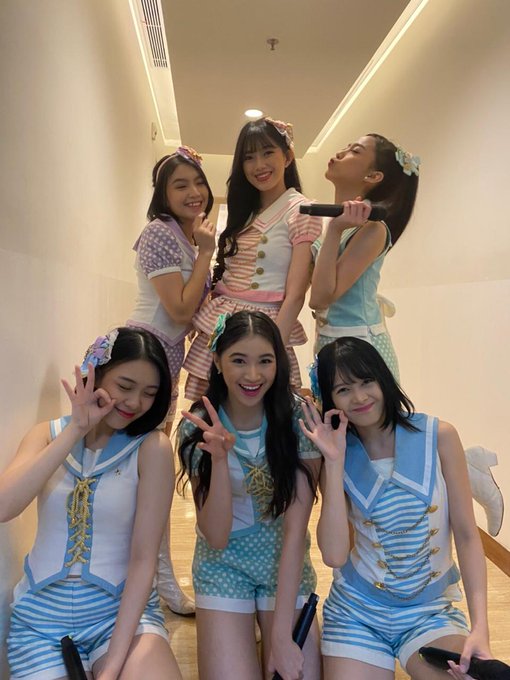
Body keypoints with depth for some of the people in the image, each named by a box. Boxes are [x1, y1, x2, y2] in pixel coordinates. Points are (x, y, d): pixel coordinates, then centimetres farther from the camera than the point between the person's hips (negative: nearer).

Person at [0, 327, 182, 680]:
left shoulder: (152, 448, -11)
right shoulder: (48, 434, 0)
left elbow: (143, 559, -13)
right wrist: (75, 430, -22)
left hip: (122, 608, -2)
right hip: (41, 615, 2)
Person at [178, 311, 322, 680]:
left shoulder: (299, 418, -17)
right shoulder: (198, 427, -13)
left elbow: (296, 528, -18)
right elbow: (216, 537, -17)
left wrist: (281, 633, -22)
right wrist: (219, 458, -32)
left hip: (288, 565, 0)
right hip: (224, 565, 0)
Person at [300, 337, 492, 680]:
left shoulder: (439, 436, -9)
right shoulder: (339, 457, -5)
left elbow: (467, 536, -7)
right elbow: (334, 555, -16)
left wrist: (480, 627, -16)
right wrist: (334, 463, -20)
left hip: (431, 612, -1)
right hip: (357, 613, 1)